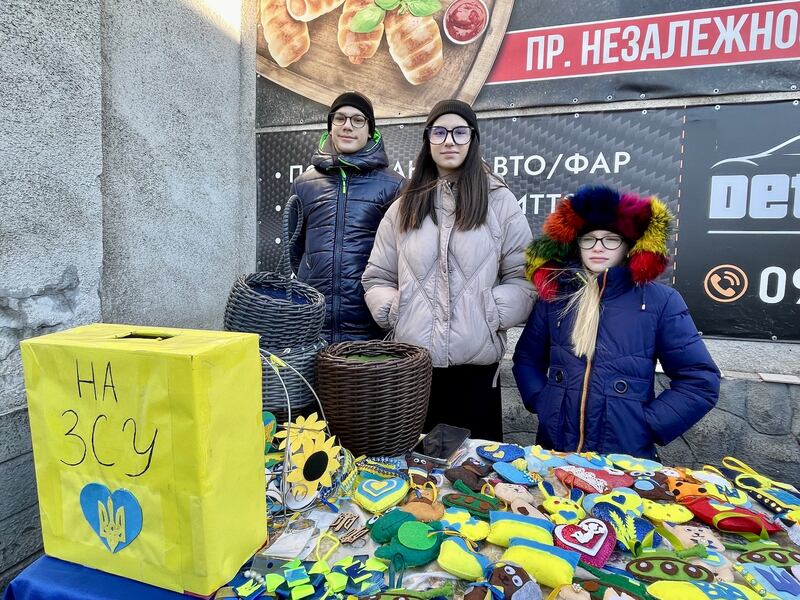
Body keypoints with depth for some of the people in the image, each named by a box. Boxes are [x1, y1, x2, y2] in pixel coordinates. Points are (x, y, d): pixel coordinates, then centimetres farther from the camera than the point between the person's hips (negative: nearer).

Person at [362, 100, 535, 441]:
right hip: (411, 362, 2)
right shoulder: (405, 206, 11)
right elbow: (376, 277, 12)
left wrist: (491, 313, -12)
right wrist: (392, 311, -4)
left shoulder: (499, 202, 4)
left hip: (476, 363, -1)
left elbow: (523, 277, 1)